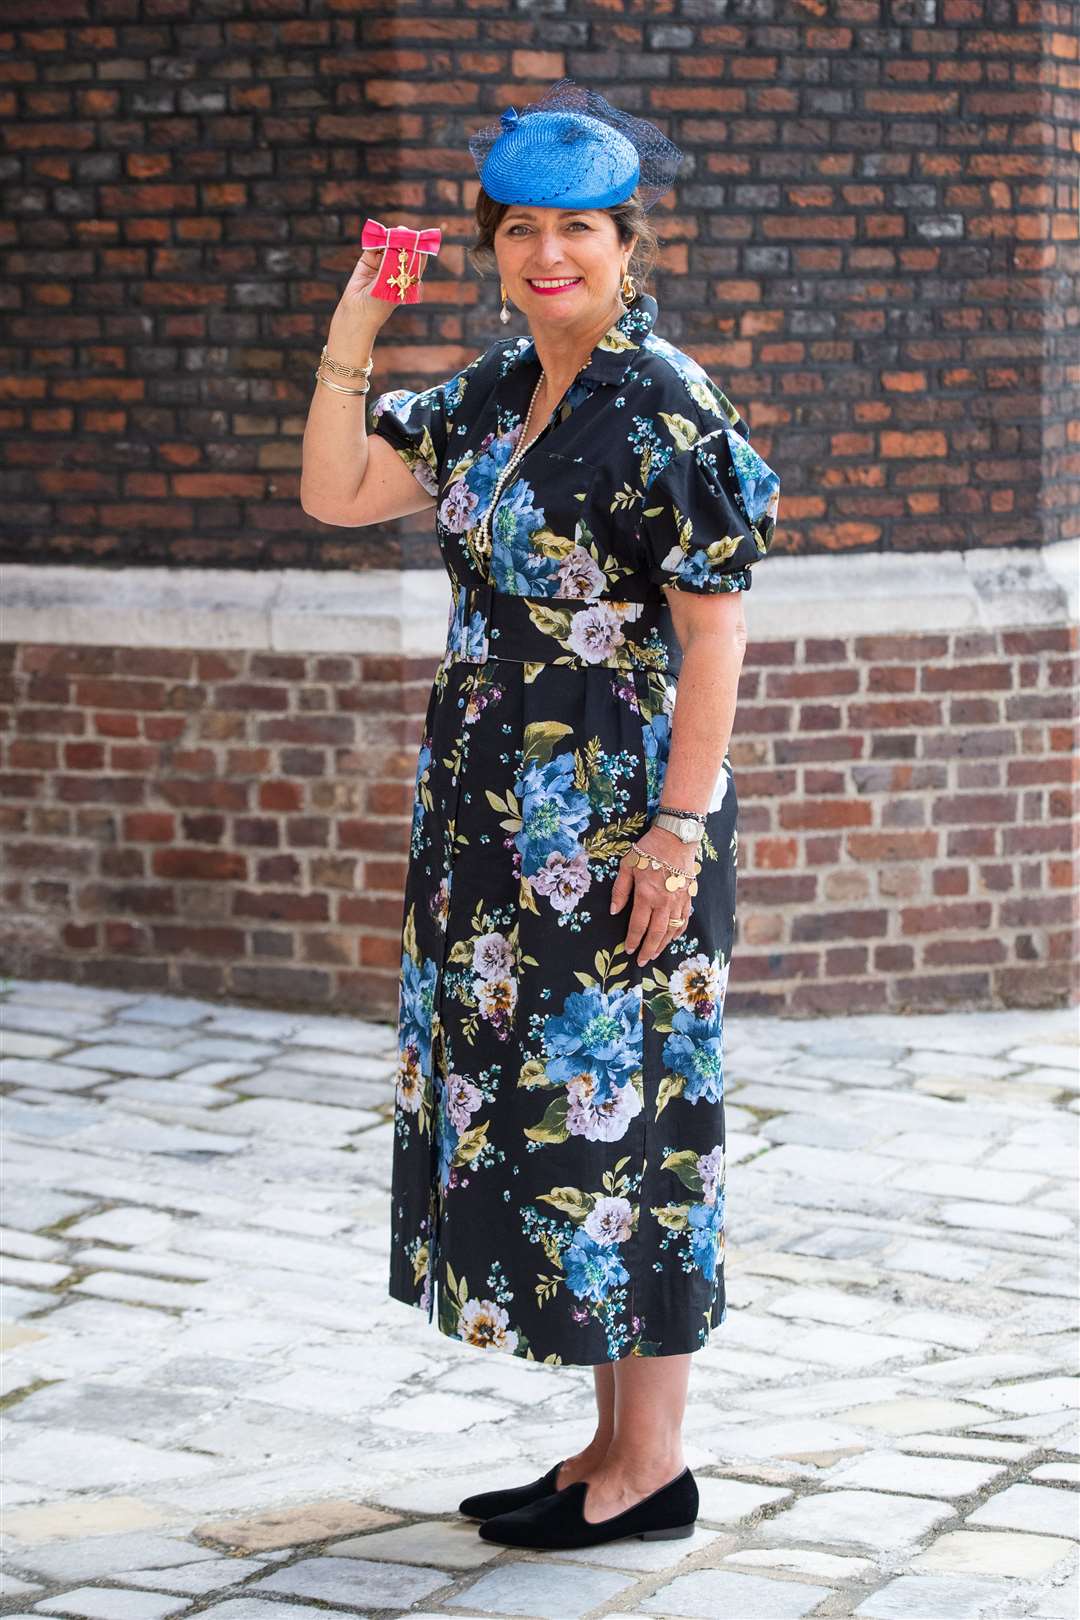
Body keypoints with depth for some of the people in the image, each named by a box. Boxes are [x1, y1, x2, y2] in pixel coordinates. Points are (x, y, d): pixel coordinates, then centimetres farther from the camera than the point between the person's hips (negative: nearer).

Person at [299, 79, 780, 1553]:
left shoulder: (669, 411, -13)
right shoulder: (490, 399, 10)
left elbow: (714, 634, -15)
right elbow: (338, 493, 12)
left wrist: (678, 830, -19)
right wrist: (350, 344, 0)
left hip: (619, 827, -8)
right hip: (502, 822, 8)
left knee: (619, 1108, -3)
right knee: (525, 1102, 11)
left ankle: (651, 1463, 8)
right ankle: (616, 1443, 20)